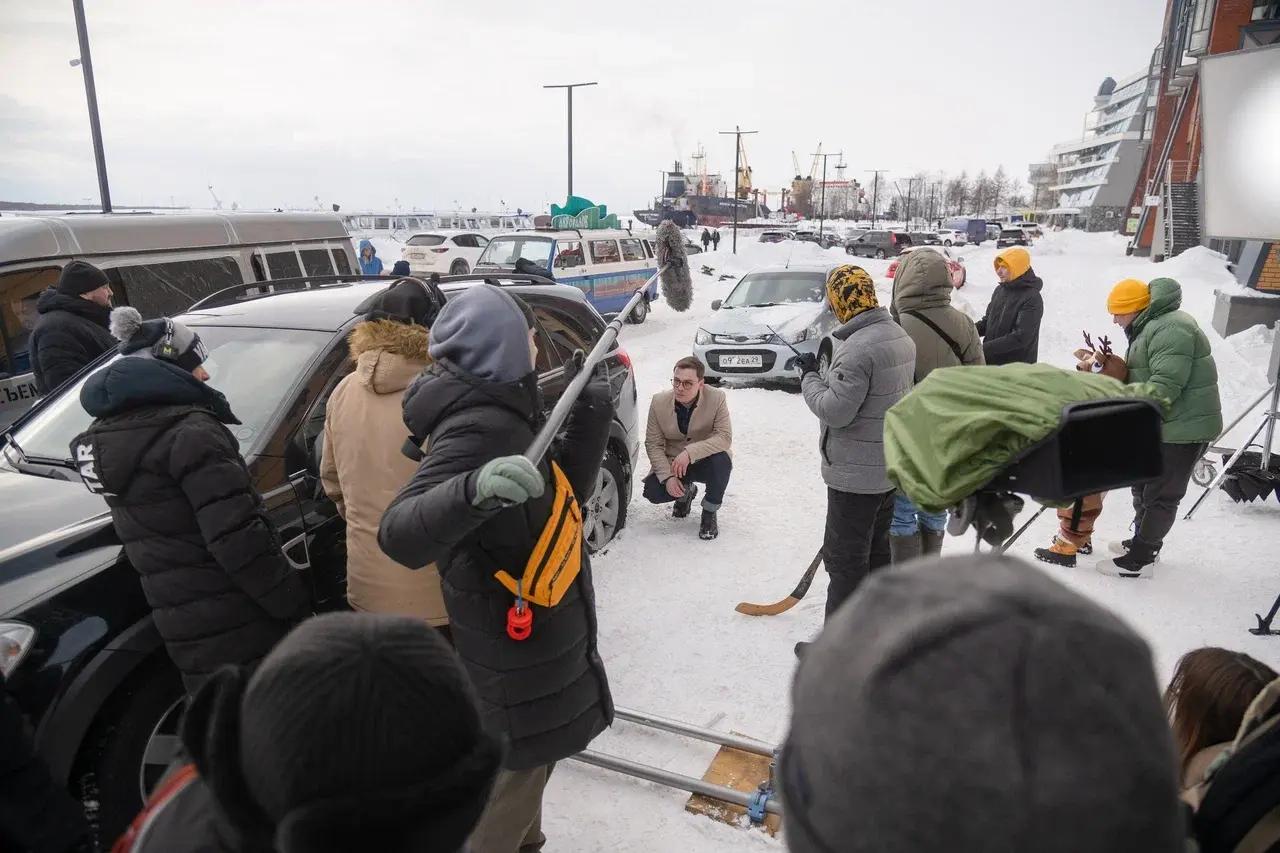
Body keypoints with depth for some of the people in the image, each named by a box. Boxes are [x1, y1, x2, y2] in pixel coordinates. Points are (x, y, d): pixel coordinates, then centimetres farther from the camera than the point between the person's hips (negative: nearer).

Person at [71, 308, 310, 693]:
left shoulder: (105, 433, 13)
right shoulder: (188, 430, -16)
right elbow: (238, 536, -22)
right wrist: (295, 604, -15)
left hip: (178, 624, 9)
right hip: (233, 622, -9)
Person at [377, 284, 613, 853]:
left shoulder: (499, 411, 4)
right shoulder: (478, 426, -27)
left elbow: (562, 495, 4)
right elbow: (401, 535, -38)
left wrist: (589, 422, -8)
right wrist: (474, 489, -57)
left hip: (534, 619, 10)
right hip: (515, 629, -10)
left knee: (527, 756, 28)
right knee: (516, 763, 7)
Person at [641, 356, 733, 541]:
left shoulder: (717, 398, -19)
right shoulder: (659, 401, -13)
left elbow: (725, 437, -26)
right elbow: (653, 444, -9)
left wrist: (690, 452, -38)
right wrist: (667, 477, -22)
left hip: (705, 461, -2)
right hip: (672, 463, 2)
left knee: (722, 461, -35)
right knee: (652, 492, -23)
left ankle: (710, 512, -8)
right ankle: (685, 492, 15)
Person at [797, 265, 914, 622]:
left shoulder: (858, 348, -24)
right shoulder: (900, 336, 6)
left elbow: (834, 410, -24)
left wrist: (810, 376, -9)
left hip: (856, 474, -9)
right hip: (890, 466, 9)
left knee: (845, 559, 1)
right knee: (877, 549, 22)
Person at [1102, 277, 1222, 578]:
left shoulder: (1169, 329, -21)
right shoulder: (1150, 327, 14)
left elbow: (1165, 384, -30)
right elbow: (1140, 376, 16)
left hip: (1182, 428, -11)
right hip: (1161, 427, 11)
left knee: (1161, 495, -3)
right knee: (1143, 484, 20)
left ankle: (1138, 560, 4)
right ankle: (1143, 542, 35)